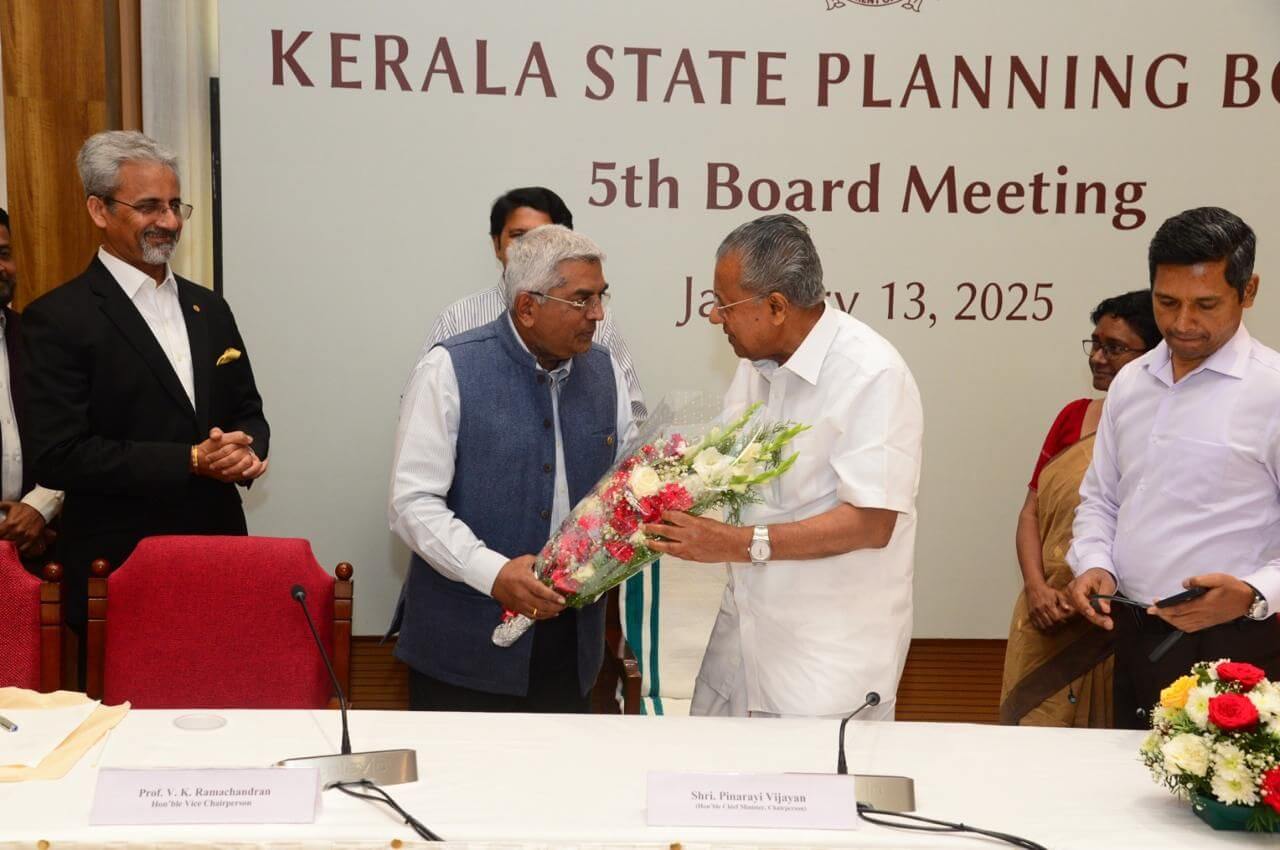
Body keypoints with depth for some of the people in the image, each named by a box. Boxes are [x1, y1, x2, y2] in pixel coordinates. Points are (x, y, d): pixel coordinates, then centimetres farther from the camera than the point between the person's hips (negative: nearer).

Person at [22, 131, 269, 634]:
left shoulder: (209, 309, 12)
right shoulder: (58, 318, -8)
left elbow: (247, 413, 17)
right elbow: (58, 456, -14)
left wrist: (245, 451, -7)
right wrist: (191, 461, -18)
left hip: (219, 555, 5)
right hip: (118, 572, -5)